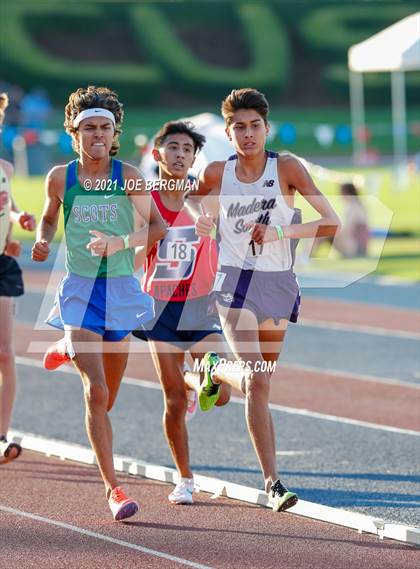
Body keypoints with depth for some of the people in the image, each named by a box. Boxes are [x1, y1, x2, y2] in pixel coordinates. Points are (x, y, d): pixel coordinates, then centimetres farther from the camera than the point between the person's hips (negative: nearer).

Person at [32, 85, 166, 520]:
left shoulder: (128, 176, -6)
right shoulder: (61, 177, -2)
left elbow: (157, 227, -10)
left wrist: (118, 243, -26)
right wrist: (42, 241, -5)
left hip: (121, 289, 2)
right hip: (79, 290, -1)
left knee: (107, 398, 15)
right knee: (96, 392, -15)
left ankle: (70, 351, 51)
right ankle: (112, 487, -8)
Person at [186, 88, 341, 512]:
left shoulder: (286, 167, -9)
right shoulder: (217, 174, -3)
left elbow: (331, 223, -12)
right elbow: (193, 197, 22)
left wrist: (281, 231, -24)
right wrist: (200, 215, 0)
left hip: (278, 284, 1)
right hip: (234, 282, -1)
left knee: (258, 378, 18)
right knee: (257, 382, -17)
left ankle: (216, 372, 55)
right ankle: (272, 482, -13)